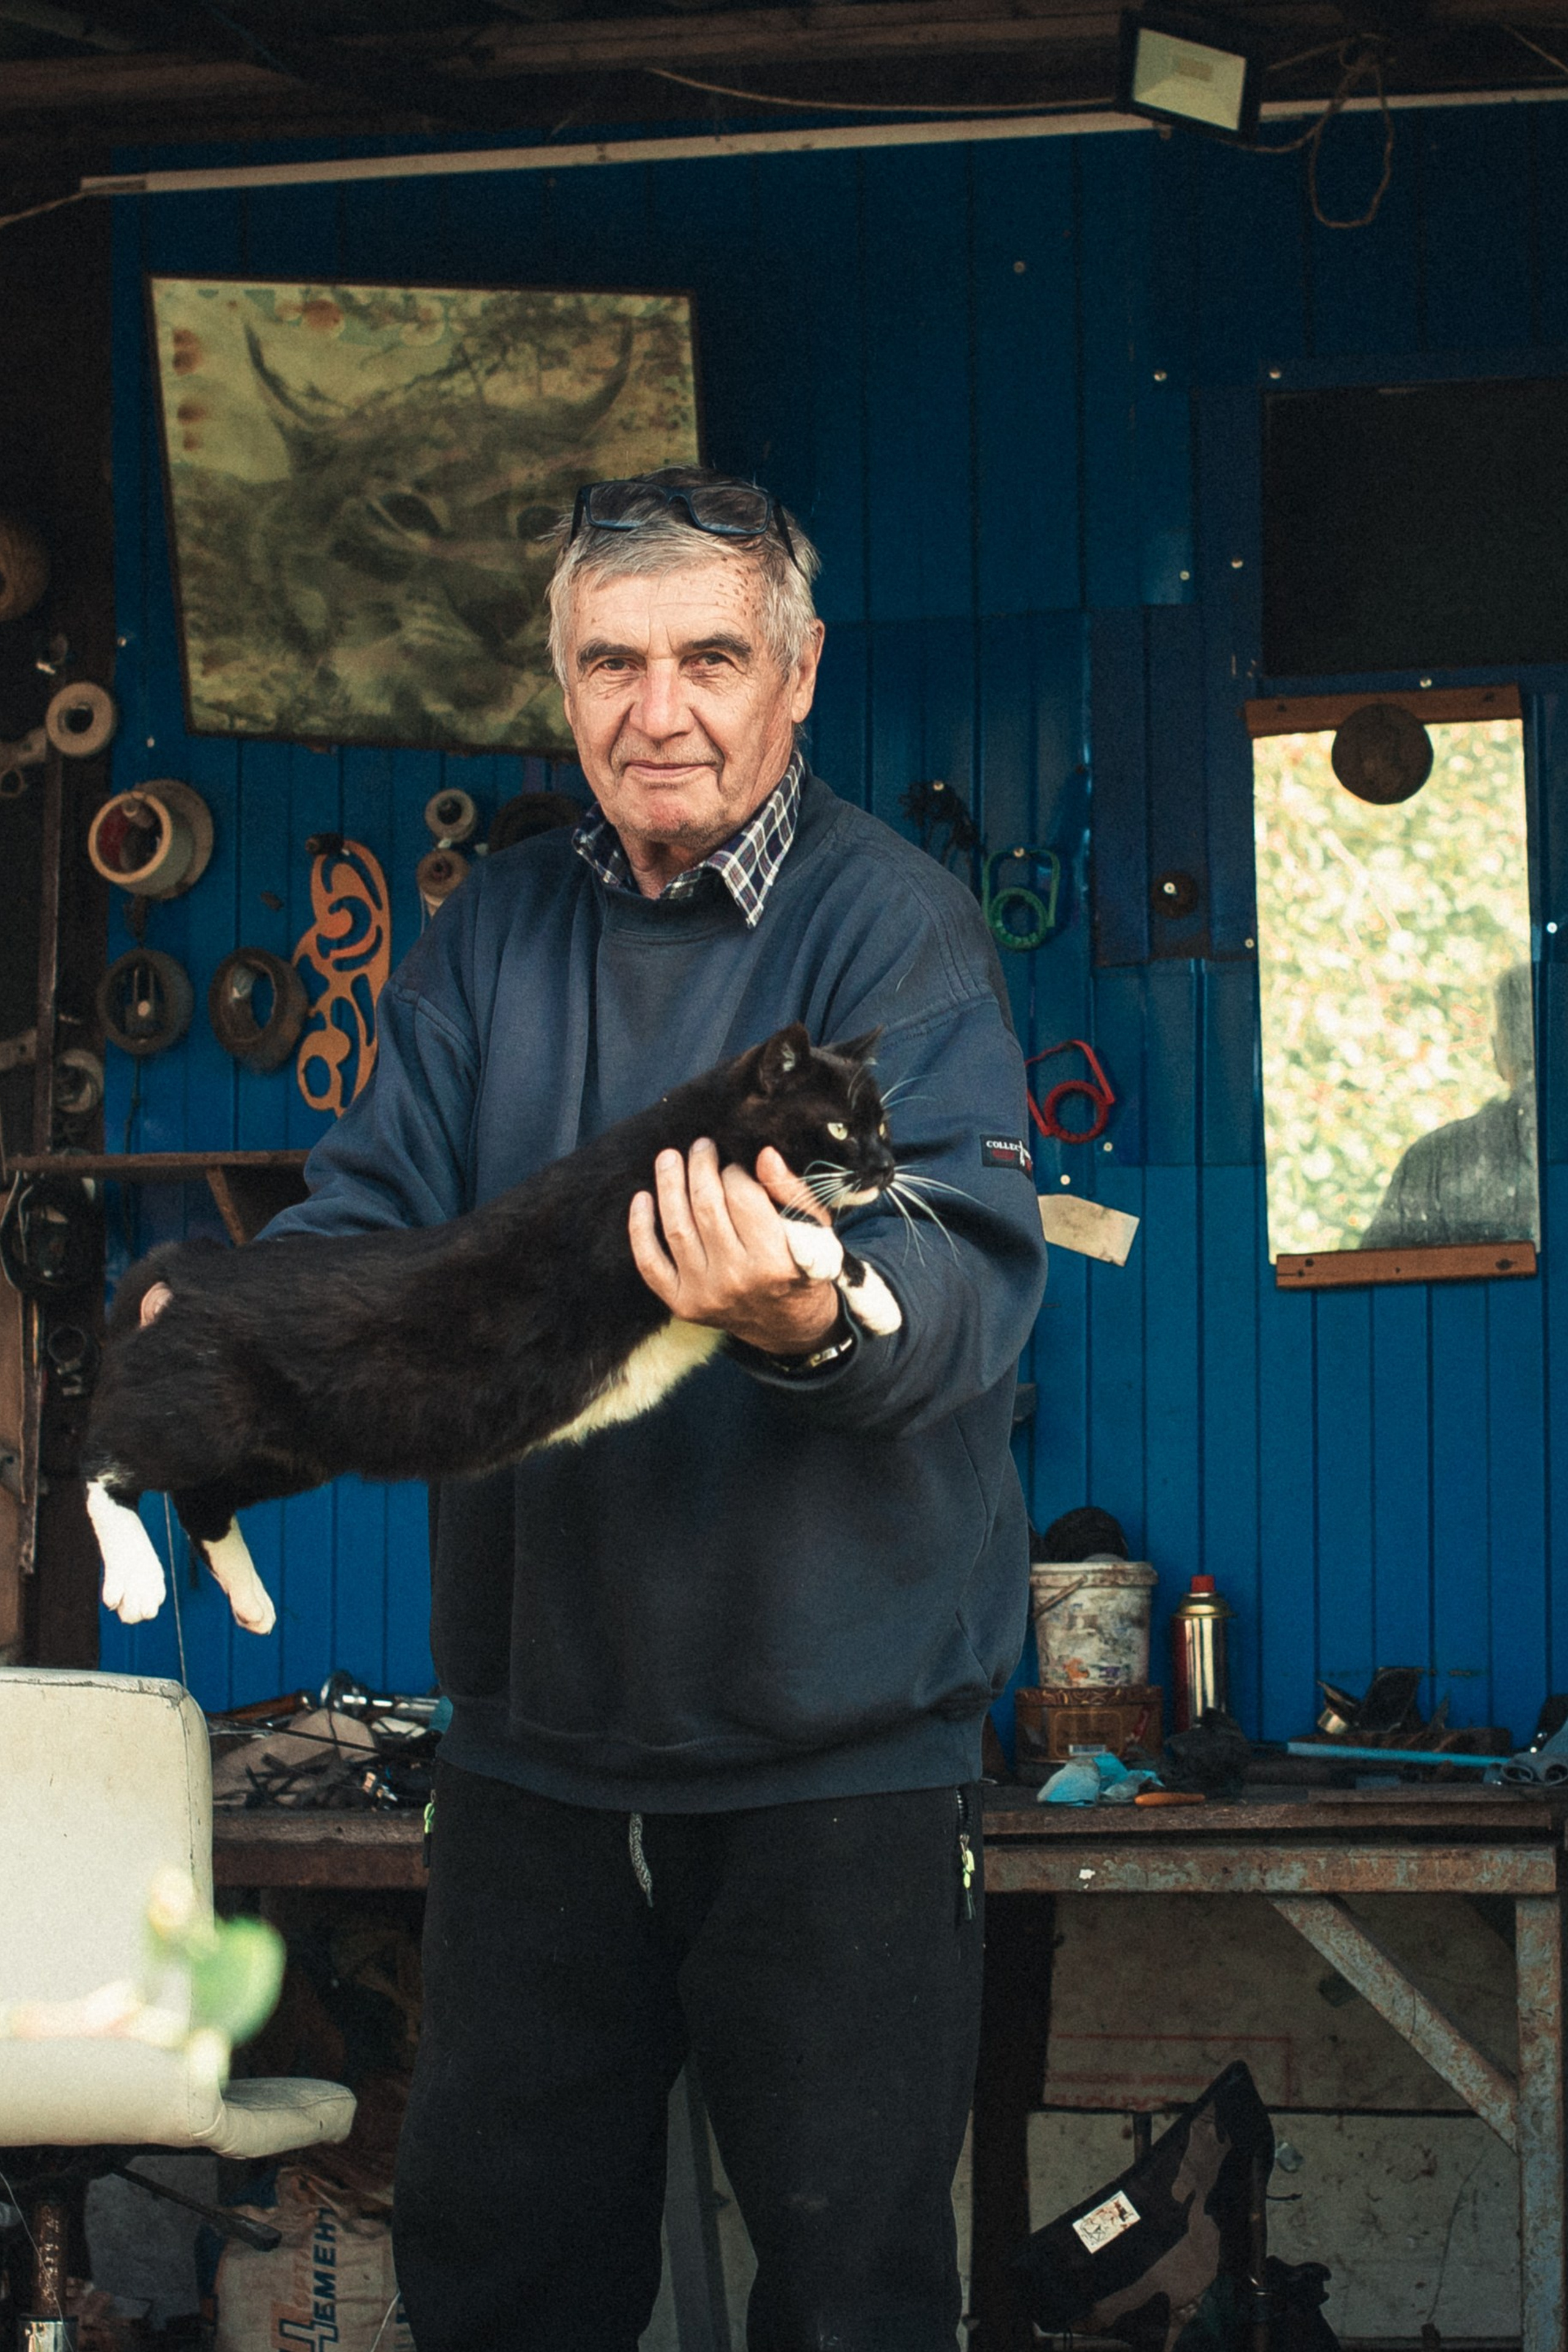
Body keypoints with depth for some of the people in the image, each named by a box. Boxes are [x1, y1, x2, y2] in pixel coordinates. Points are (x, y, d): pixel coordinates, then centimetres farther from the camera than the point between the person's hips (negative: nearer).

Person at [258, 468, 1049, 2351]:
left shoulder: (894, 927, -10)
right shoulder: (491, 938, 8)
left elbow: (976, 1267, -24)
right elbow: (372, 1211, 4)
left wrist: (818, 1320, -47)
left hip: (837, 1750, -5)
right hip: (535, 1734, 5)